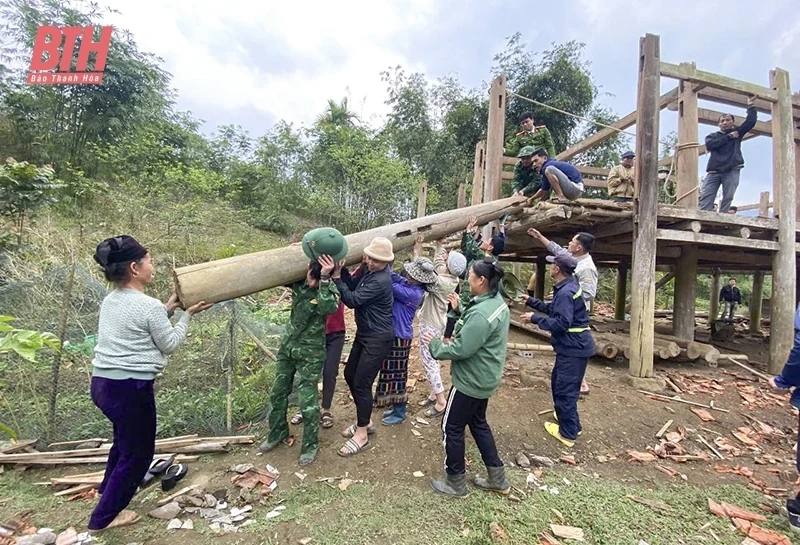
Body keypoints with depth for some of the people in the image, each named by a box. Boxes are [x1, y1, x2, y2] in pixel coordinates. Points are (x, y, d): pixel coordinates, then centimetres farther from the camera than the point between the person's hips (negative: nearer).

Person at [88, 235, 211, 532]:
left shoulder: (110, 301, 7)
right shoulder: (149, 306, -20)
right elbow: (170, 344, -8)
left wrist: (168, 308, 12)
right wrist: (187, 315, 1)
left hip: (102, 383, 9)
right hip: (130, 388, -9)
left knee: (125, 439, 32)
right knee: (138, 451, 13)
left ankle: (109, 489, 54)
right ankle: (104, 517, 28)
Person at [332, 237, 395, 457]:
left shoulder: (381, 280, -25)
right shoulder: (367, 268, 2)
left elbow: (352, 300, -24)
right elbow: (352, 286, 4)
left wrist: (336, 277, -21)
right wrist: (342, 270, -9)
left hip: (378, 338, -10)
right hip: (364, 333, 10)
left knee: (362, 383, -4)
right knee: (350, 375, 17)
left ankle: (361, 436, 13)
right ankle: (365, 421, 33)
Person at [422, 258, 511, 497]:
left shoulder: (481, 313, -30)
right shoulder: (498, 303, 2)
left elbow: (461, 349, -29)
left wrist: (435, 345, -13)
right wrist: (460, 308, 10)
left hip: (471, 380, -10)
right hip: (484, 378, 10)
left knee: (452, 428, 8)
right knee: (478, 423, 24)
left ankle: (456, 482, 26)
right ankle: (497, 478, 36)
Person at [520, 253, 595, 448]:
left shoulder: (566, 292, -23)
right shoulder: (566, 288, 10)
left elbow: (561, 323, -27)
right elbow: (554, 309, 19)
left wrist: (535, 319, -19)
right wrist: (531, 301, 18)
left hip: (574, 348, -11)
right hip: (571, 346, 11)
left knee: (565, 390, 1)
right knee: (558, 382, 23)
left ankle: (568, 433, 14)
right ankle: (565, 416, 40)